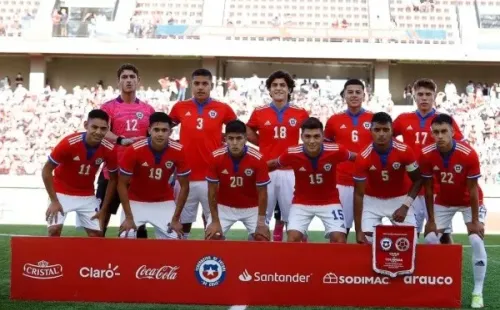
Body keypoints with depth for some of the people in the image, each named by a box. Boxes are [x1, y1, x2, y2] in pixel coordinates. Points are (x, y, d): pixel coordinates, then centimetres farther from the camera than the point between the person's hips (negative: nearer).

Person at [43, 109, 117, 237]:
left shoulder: (109, 150, -19)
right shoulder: (68, 143, -28)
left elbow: (113, 179, -3)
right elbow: (46, 171, -18)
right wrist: (54, 201, -20)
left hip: (87, 196, 3)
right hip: (62, 192, -3)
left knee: (96, 233, 0)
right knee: (54, 229, -17)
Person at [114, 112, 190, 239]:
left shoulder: (178, 151, -20)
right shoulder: (134, 150, -25)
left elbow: (184, 186, -10)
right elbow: (122, 184, -15)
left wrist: (176, 218, -11)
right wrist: (128, 217, -17)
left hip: (164, 203, 1)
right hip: (135, 201, -1)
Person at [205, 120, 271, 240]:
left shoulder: (258, 159, -24)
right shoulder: (216, 157, -21)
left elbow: (262, 193, -15)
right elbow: (212, 191, -12)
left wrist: (261, 222, -15)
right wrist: (215, 221, -13)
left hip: (251, 208, 0)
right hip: (224, 207, 1)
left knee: (263, 238, -12)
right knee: (211, 237, -11)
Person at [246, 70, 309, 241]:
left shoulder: (300, 113, 3)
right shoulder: (259, 113, 3)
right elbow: (248, 132, 18)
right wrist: (266, 145, 7)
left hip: (290, 171, 0)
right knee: (261, 216, 4)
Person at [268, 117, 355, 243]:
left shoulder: (335, 151, -23)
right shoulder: (292, 154, -22)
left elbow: (356, 158, -2)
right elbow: (272, 164, -1)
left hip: (329, 202, 0)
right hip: (301, 202, 0)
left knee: (339, 239, -10)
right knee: (292, 238, -12)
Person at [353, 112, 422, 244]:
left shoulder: (405, 151, -22)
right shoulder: (363, 157, -24)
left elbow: (417, 180, -6)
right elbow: (358, 194, -18)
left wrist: (405, 206, -19)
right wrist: (358, 230, -21)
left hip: (399, 199, 1)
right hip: (372, 200, -1)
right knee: (366, 241, -11)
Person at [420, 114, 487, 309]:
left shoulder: (468, 154, -30)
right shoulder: (427, 155, -23)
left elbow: (473, 190, -21)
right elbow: (428, 189, -12)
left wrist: (475, 220, -17)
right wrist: (431, 220, -10)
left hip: (469, 202, -3)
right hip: (443, 202, 3)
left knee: (476, 240, -16)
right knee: (430, 239, -4)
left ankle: (478, 293, -8)